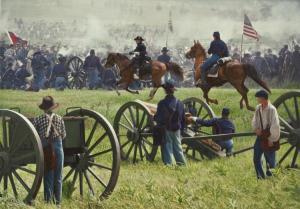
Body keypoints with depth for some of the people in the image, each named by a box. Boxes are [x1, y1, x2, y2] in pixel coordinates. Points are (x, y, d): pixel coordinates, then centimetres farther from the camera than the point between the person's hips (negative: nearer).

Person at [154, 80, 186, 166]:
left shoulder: (162, 103, -15)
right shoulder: (179, 103, 0)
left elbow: (158, 118, -11)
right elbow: (183, 118, 7)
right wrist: (181, 127, 18)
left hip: (166, 129, -4)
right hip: (177, 130, 4)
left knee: (167, 146, 2)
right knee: (177, 146, 14)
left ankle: (168, 163, -1)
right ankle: (181, 162, 18)